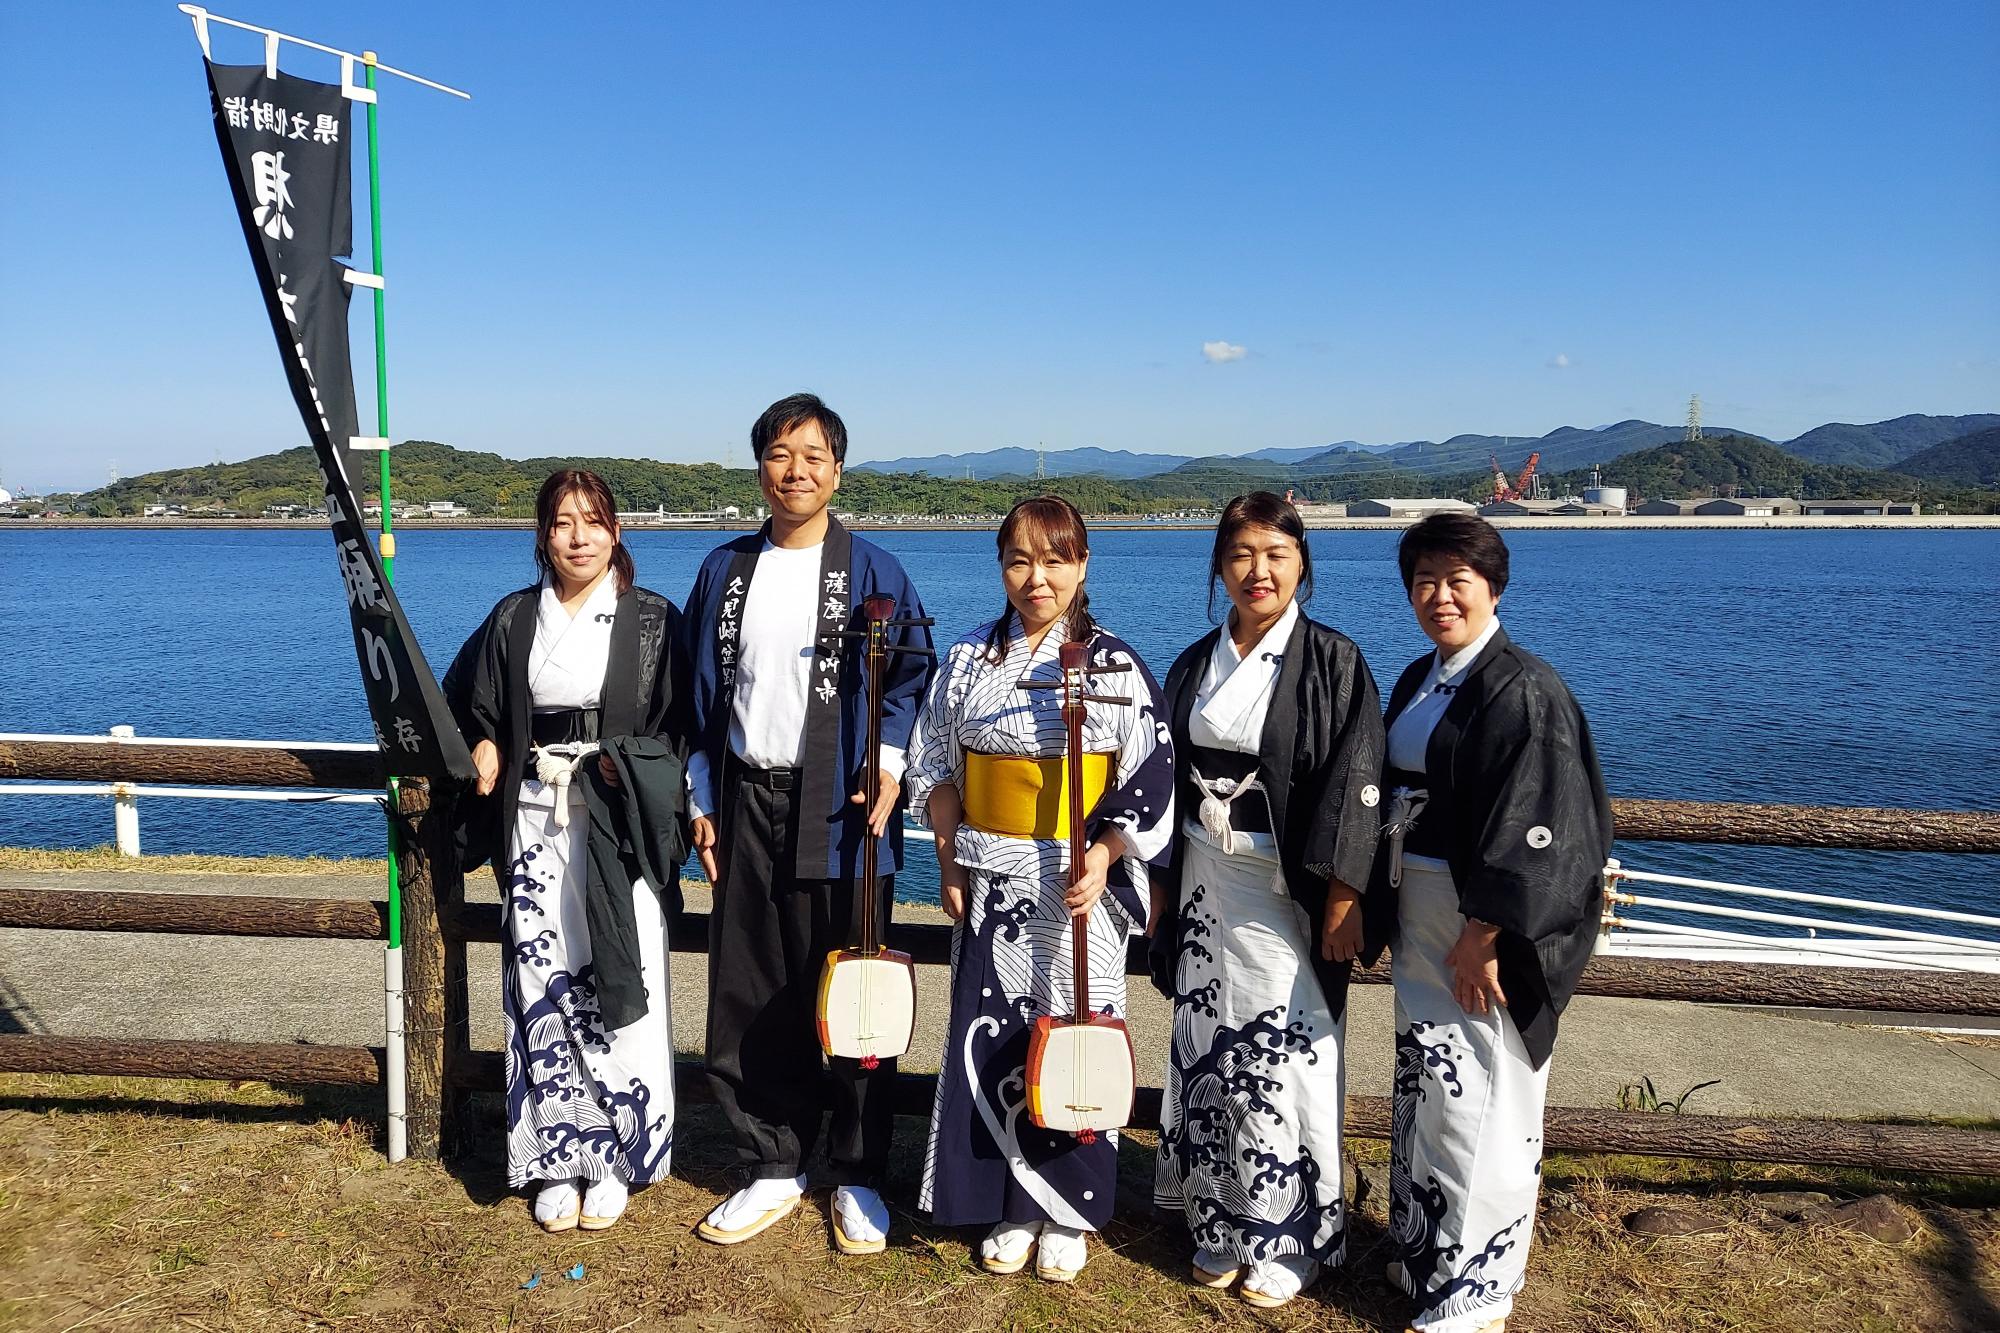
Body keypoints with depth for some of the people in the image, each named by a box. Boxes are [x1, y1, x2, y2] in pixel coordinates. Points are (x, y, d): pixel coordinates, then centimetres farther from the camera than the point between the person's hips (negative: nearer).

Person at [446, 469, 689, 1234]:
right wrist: (485, 750, 3)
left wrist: (627, 767, -13)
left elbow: (682, 727, 1)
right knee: (544, 990, 5)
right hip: (535, 827, 3)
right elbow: (474, 710, 22)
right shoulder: (513, 620, 10)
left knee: (619, 991, -2)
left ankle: (616, 1159, 13)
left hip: (620, 827, -3)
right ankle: (559, 1159, 17)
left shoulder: (653, 620, 0)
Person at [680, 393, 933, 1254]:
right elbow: (703, 691, 13)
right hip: (747, 809, 4)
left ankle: (858, 1178, 19)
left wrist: (890, 766, -13)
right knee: (749, 999, 8)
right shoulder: (727, 570, 10)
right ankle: (772, 1169, 25)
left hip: (838, 813, -3)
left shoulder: (872, 572, -1)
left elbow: (909, 680, 1)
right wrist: (703, 801, 9)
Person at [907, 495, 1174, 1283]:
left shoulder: (1115, 665, -4)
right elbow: (936, 767, 10)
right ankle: (1009, 1207, 24)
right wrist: (950, 862, 2)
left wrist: (1102, 859, -18)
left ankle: (1068, 1214, 22)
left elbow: (1150, 780, -6)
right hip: (990, 886, 3)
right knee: (990, 1039, 7)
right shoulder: (969, 659, 6)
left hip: (1080, 886, -3)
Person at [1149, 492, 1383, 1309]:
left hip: (1287, 888, -5)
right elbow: (1174, 778, 12)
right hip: (1206, 883, 5)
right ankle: (1223, 1223, 27)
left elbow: (1355, 786, -11)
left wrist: (1344, 901, -15)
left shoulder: (1333, 661, -7)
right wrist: (1162, 882, 11)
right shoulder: (1196, 664, 8)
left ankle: (1291, 1237, 20)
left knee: (1284, 1055, 1)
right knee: (1210, 1048, 11)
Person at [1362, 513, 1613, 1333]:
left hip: (1486, 924, -8)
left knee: (1474, 1094, 1)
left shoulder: (1523, 691, -16)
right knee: (1424, 1080, 17)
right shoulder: (1418, 681, 9)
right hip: (1417, 915, 8)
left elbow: (1531, 832, -20)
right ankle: (1423, 1246, 33)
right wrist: (1384, 909, 12)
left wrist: (1482, 938, -20)